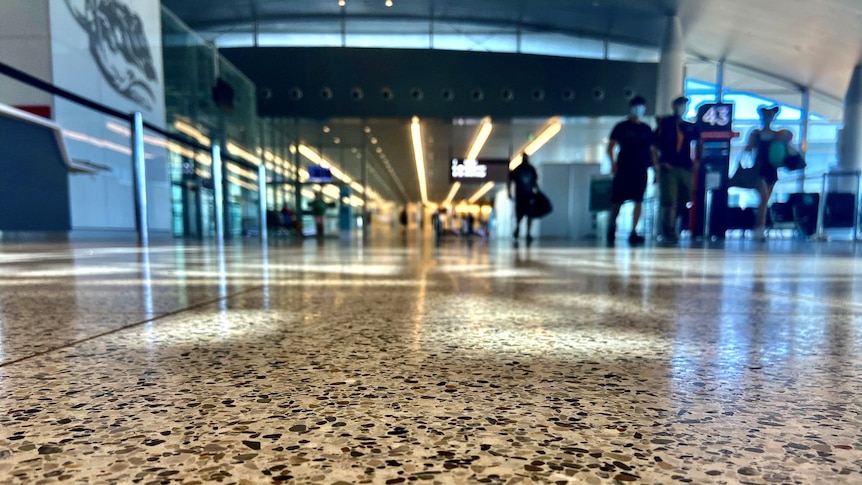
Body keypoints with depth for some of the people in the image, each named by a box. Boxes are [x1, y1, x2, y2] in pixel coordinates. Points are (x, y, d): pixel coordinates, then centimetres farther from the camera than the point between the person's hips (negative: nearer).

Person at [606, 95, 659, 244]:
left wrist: (656, 168, 6)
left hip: (641, 170, 3)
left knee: (638, 201, -3)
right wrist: (613, 164, -13)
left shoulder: (646, 129, 13)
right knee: (618, 201, -1)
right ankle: (611, 229, 19)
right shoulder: (622, 126, 5)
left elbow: (652, 150, 15)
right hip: (623, 169, -3)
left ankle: (633, 233, 0)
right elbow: (611, 147, 0)